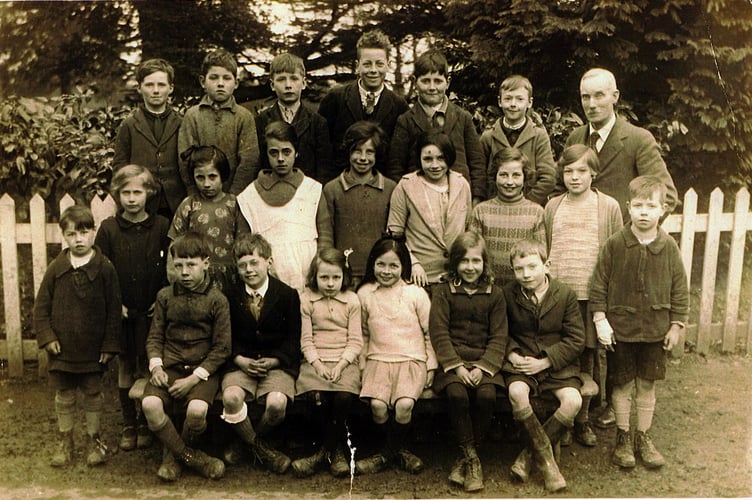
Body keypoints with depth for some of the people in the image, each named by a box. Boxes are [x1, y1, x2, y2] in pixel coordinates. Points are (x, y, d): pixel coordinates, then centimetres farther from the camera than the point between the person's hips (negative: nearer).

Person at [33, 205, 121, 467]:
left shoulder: (105, 268, -8)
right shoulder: (56, 268, -2)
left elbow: (114, 309, -5)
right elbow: (41, 306, 4)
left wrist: (110, 344, -7)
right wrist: (47, 337, -5)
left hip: (93, 349, -2)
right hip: (62, 348, 2)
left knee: (93, 395, 11)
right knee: (64, 397, 14)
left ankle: (94, 439, 27)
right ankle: (64, 441, 29)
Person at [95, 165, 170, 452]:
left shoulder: (162, 226, -2)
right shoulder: (108, 228, 0)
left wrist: (161, 300, -7)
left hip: (152, 310, -1)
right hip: (121, 310, 1)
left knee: (147, 367, 5)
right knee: (125, 366, 8)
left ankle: (145, 423, 19)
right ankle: (128, 424, 20)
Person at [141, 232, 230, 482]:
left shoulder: (217, 299, -1)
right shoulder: (165, 296, 9)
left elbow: (222, 347, -3)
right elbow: (154, 336, 13)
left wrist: (194, 377, -12)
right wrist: (156, 365, -7)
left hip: (203, 369, -3)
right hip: (169, 366, 3)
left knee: (197, 409, -31)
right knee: (150, 404, -27)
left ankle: (173, 454, 2)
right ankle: (192, 457, -8)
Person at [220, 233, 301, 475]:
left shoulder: (288, 295, 2)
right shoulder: (231, 296, 8)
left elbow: (293, 340, 1)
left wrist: (273, 361, -13)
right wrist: (239, 359, -11)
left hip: (276, 363, -1)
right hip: (241, 362, 2)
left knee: (277, 402, -29)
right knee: (231, 397, -29)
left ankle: (247, 442, 4)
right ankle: (261, 449, -5)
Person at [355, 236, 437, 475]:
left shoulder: (416, 294, 3)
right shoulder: (364, 294, 8)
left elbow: (429, 332, 7)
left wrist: (431, 366, 4)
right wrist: (361, 365, 10)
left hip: (412, 360, -1)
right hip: (378, 360, 2)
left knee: (404, 404, -25)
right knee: (377, 404, -24)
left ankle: (394, 450, 2)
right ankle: (394, 451, 1)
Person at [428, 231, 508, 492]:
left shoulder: (495, 294, 9)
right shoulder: (443, 292, 6)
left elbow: (498, 337, 3)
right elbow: (439, 333, -2)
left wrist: (483, 367, -12)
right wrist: (457, 366, -14)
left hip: (484, 361, 1)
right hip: (451, 361, -1)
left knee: (487, 396, -28)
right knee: (456, 394, -30)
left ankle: (464, 457, -9)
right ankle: (471, 458, -14)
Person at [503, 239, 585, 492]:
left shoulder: (565, 294, -2)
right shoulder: (507, 295, 1)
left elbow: (576, 339, -2)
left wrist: (545, 361, -12)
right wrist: (511, 354, -10)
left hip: (557, 364, 0)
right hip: (521, 363, 0)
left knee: (573, 401, -27)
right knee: (517, 392, -33)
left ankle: (528, 455, -10)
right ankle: (545, 457, -16)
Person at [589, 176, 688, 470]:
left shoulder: (669, 247, -3)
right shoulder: (615, 245, -8)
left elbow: (679, 288, 4)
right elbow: (599, 285, -4)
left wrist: (676, 324, 3)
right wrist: (600, 320, -8)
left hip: (655, 329, 2)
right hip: (620, 327, -2)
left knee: (647, 385, 12)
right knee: (622, 385, 8)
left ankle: (643, 438, 27)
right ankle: (623, 438, 23)